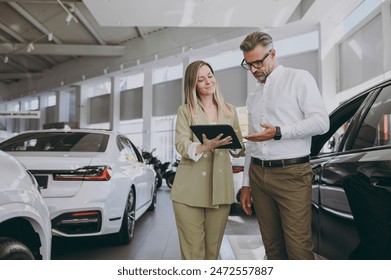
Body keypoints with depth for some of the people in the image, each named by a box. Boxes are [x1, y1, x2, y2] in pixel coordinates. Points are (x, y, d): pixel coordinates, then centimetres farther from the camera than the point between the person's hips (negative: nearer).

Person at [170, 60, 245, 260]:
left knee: (213, 249, 12)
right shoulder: (185, 110, 6)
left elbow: (239, 150, 11)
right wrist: (204, 147, -27)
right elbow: (181, 145, -8)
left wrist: (233, 142, -12)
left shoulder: (229, 111, 12)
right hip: (190, 189, -2)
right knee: (192, 251, 0)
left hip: (220, 188, 3)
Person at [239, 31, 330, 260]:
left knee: (298, 248, -7)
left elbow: (321, 122, -8)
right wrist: (246, 183, 16)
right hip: (258, 174, 6)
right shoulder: (254, 96, 20)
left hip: (292, 173, -5)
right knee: (272, 246, 9)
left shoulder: (299, 78, 3)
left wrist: (279, 132, -17)